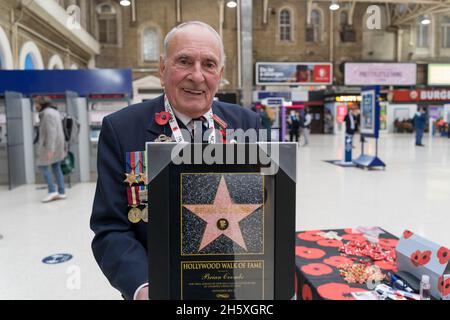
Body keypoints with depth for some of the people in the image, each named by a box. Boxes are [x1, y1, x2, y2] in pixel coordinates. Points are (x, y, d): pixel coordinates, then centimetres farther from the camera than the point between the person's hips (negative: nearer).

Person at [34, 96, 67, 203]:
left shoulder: (47, 113, -15)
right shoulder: (53, 111, 15)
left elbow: (51, 132, -22)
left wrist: (49, 149, -25)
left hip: (51, 145, -10)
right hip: (58, 144, 10)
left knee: (42, 165, -1)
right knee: (56, 168, 9)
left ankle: (52, 191, -1)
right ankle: (61, 192, 10)